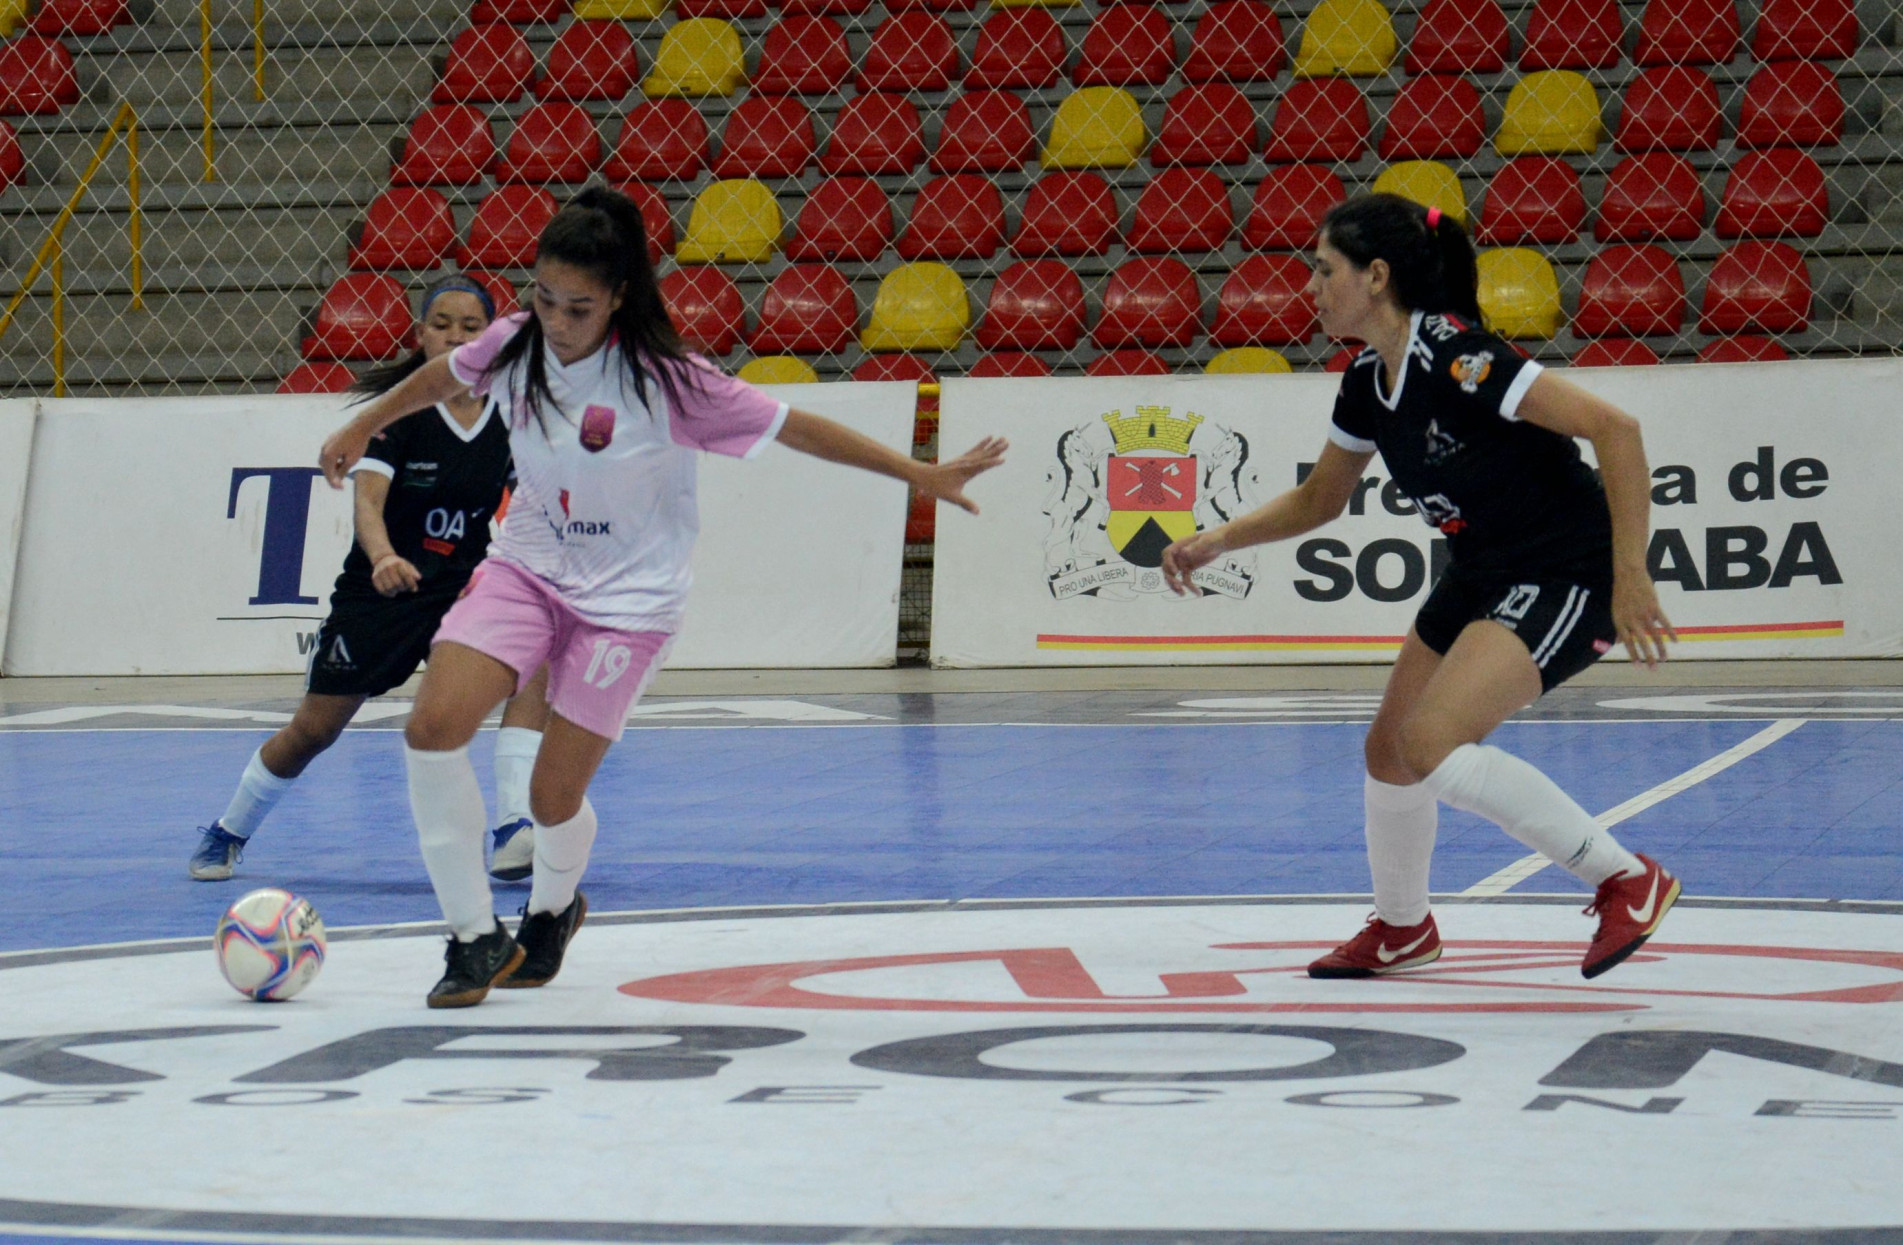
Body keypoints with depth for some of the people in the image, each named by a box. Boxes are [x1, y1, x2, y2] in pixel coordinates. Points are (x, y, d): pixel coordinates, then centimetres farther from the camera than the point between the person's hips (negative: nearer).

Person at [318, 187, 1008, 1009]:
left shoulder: (663, 382, -22)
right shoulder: (515, 346, -10)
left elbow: (796, 428, -14)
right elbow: (440, 379, 14)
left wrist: (923, 476, -12)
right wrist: (361, 429, 29)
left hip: (626, 597, -4)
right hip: (526, 568, 4)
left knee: (554, 797, -2)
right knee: (432, 727, -17)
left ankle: (552, 911, 36)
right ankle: (477, 937, -2)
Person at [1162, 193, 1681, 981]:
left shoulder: (1455, 356, -25)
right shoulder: (1367, 382, 3)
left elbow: (1614, 428, -28)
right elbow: (1320, 499, 22)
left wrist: (1630, 577, -30)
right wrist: (1220, 540, 12)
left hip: (1568, 576, -9)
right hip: (1482, 575, 9)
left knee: (1432, 744, -22)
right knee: (1389, 750, 14)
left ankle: (1628, 881, -13)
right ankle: (1401, 929, 39)